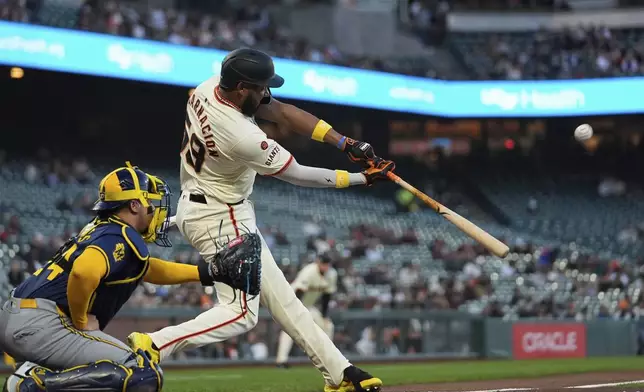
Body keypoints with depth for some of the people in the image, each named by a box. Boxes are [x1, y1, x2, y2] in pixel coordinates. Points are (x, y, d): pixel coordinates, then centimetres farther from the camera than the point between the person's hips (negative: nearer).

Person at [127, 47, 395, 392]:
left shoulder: (208, 87, -8)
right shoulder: (242, 137, -32)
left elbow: (281, 112, -2)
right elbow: (297, 175, -17)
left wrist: (346, 144, -7)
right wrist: (362, 179, -7)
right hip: (220, 219, -10)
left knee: (279, 294, 12)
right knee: (240, 312, -8)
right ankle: (152, 346, -17)